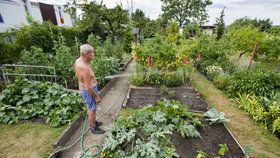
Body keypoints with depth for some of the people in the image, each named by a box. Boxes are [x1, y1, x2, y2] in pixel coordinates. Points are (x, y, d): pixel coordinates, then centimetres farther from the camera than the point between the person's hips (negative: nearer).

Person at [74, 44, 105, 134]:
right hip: (88, 91, -9)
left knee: (90, 108, 26)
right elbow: (88, 88, -28)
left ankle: (93, 122, 48)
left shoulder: (78, 61, -5)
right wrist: (97, 97, -16)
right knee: (92, 110, 11)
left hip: (83, 89, 9)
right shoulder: (84, 68, -34)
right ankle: (93, 128, 32)